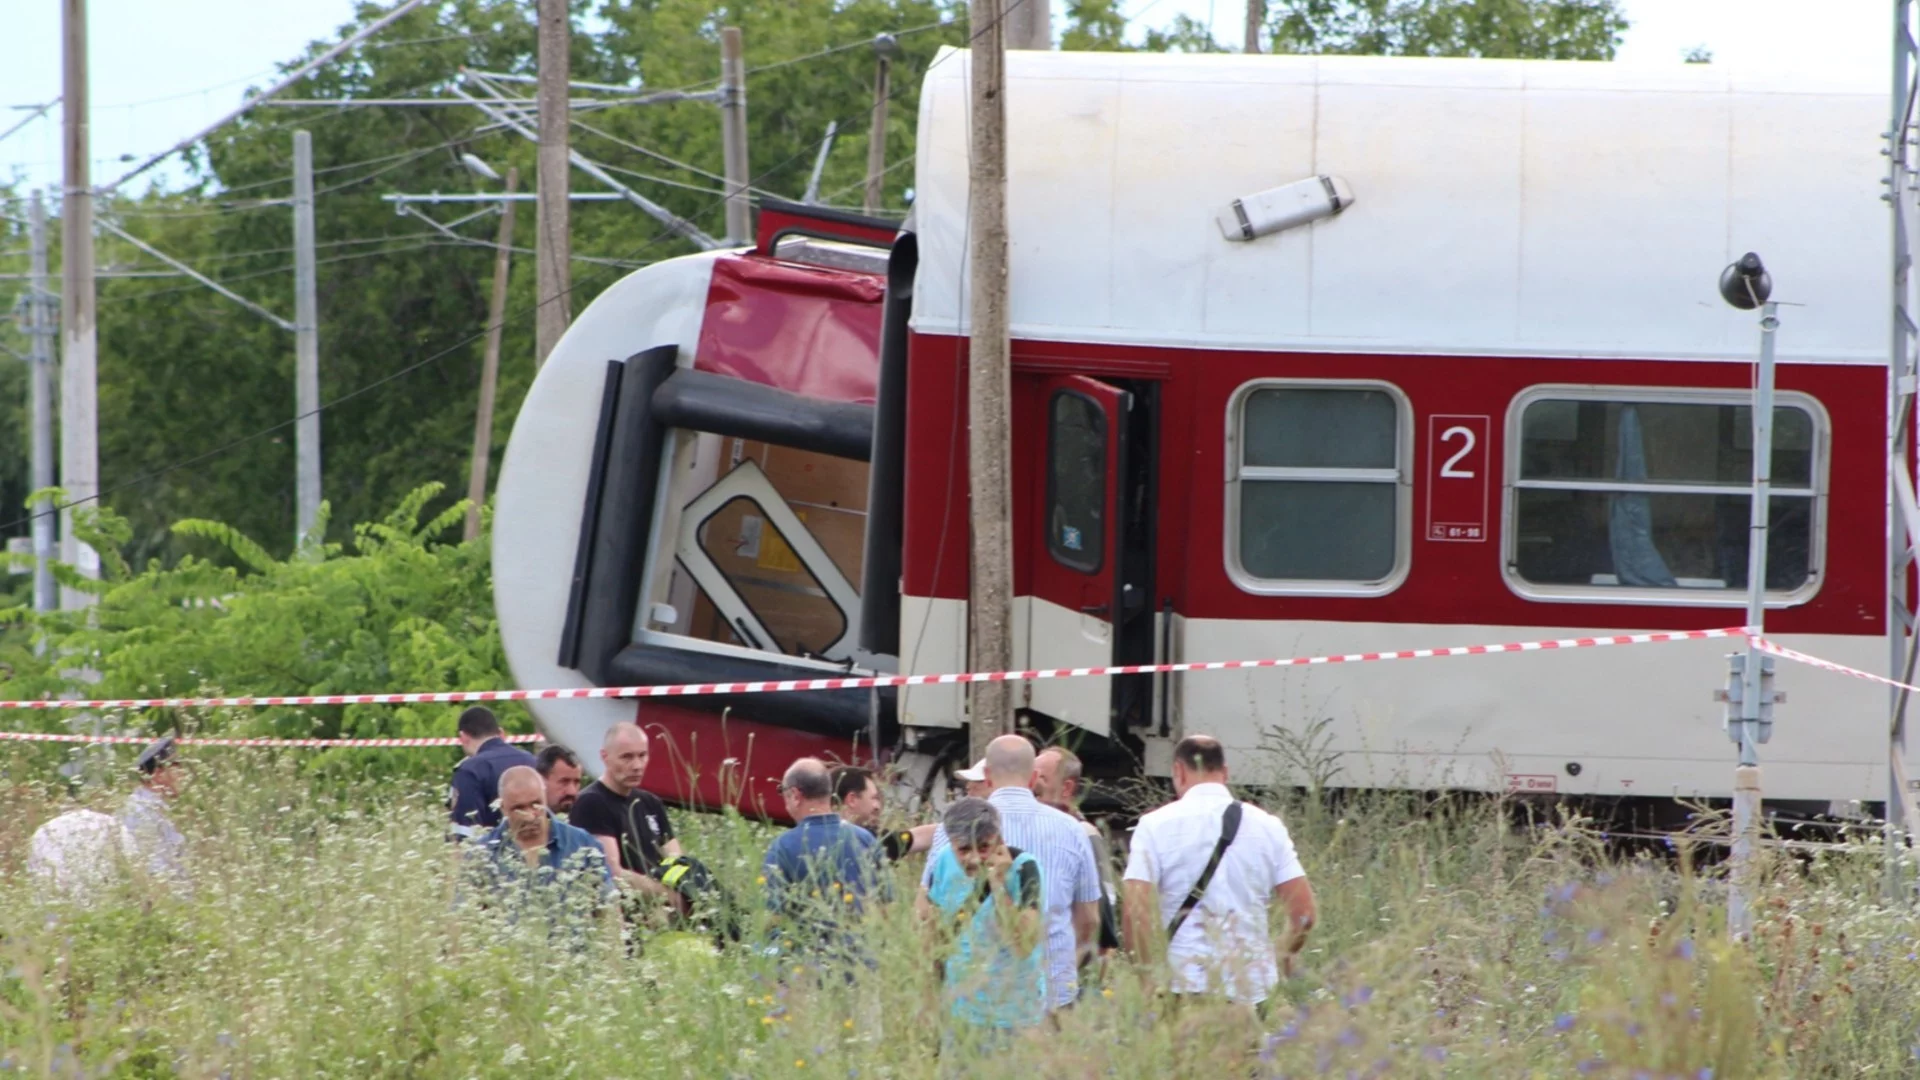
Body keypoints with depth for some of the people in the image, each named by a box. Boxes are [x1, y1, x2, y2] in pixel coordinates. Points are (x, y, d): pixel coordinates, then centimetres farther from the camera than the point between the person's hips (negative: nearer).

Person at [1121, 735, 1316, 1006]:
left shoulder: (1156, 826, -1)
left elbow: (1137, 913, -8)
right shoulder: (1267, 827, 6)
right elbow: (1303, 912, 3)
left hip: (1182, 984, -2)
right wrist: (1284, 959, 21)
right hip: (1251, 988, 2)